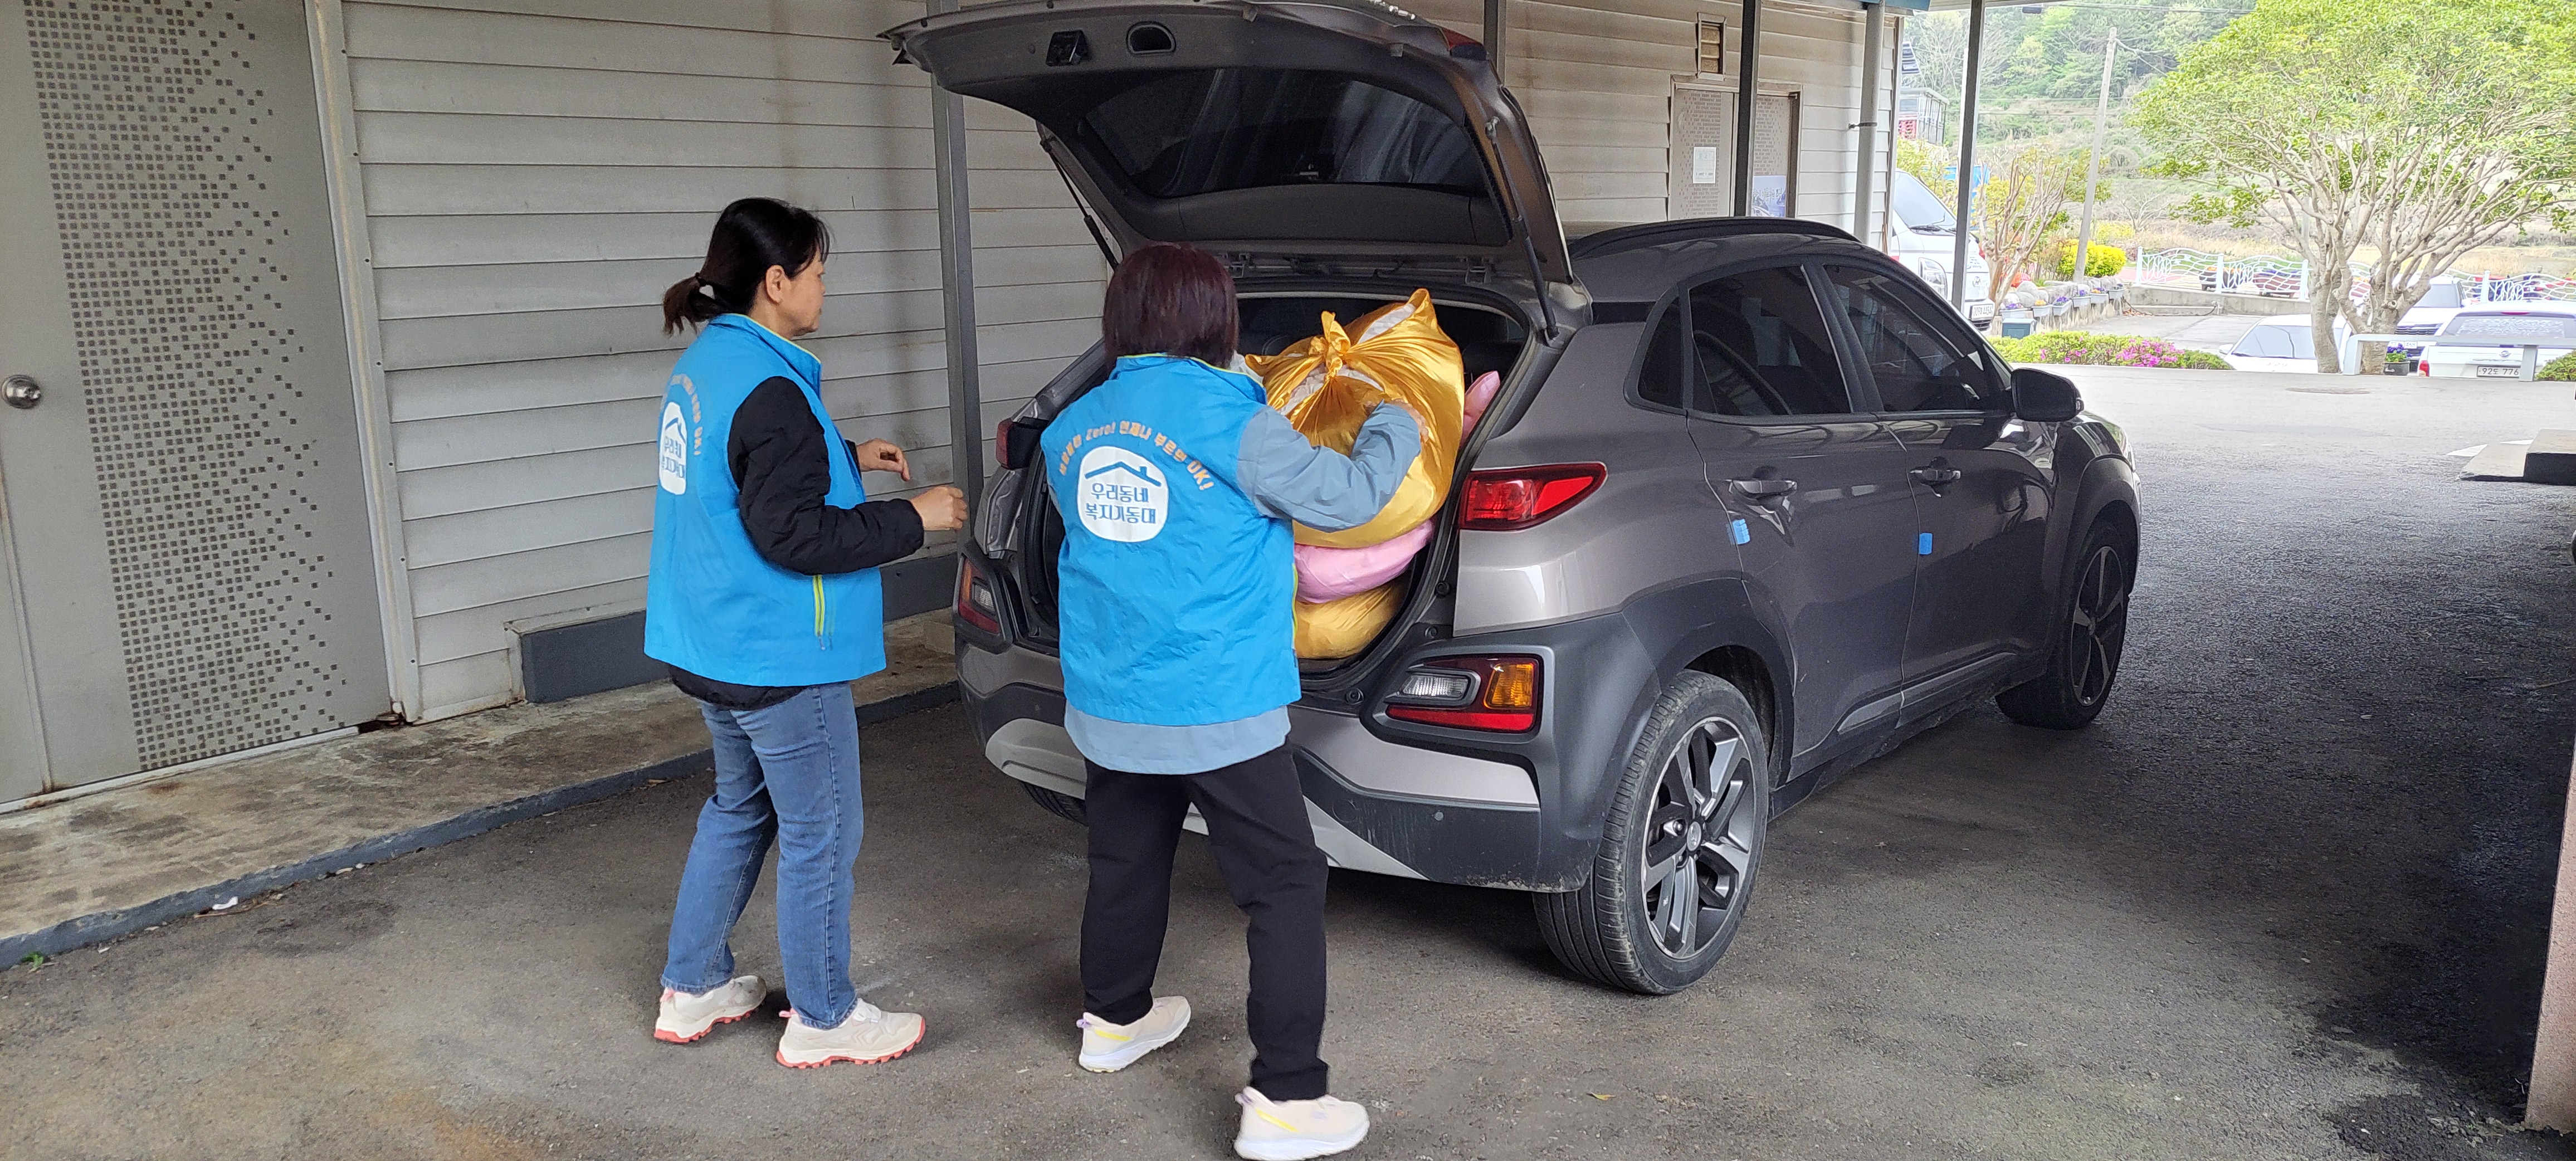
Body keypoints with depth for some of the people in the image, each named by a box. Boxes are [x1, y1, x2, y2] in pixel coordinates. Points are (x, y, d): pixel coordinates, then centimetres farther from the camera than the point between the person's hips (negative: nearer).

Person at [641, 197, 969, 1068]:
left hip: (711, 646, 10)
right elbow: (791, 534, -23)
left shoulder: (703, 367, 9)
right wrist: (912, 520, -16)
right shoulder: (769, 391, -22)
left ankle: (693, 987, 35)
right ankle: (822, 1020, 18)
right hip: (778, 657, -10)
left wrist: (846, 458, 19)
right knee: (818, 833, 4)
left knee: (738, 809, 24)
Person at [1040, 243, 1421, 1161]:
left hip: (1105, 708, 7)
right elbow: (1345, 497, -7)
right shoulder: (1231, 424, -15)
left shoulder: (1073, 430, 3)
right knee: (1286, 890, 3)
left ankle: (1114, 1021, 44)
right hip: (1218, 714, -6)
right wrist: (1395, 425, 12)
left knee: (1125, 868, 24)